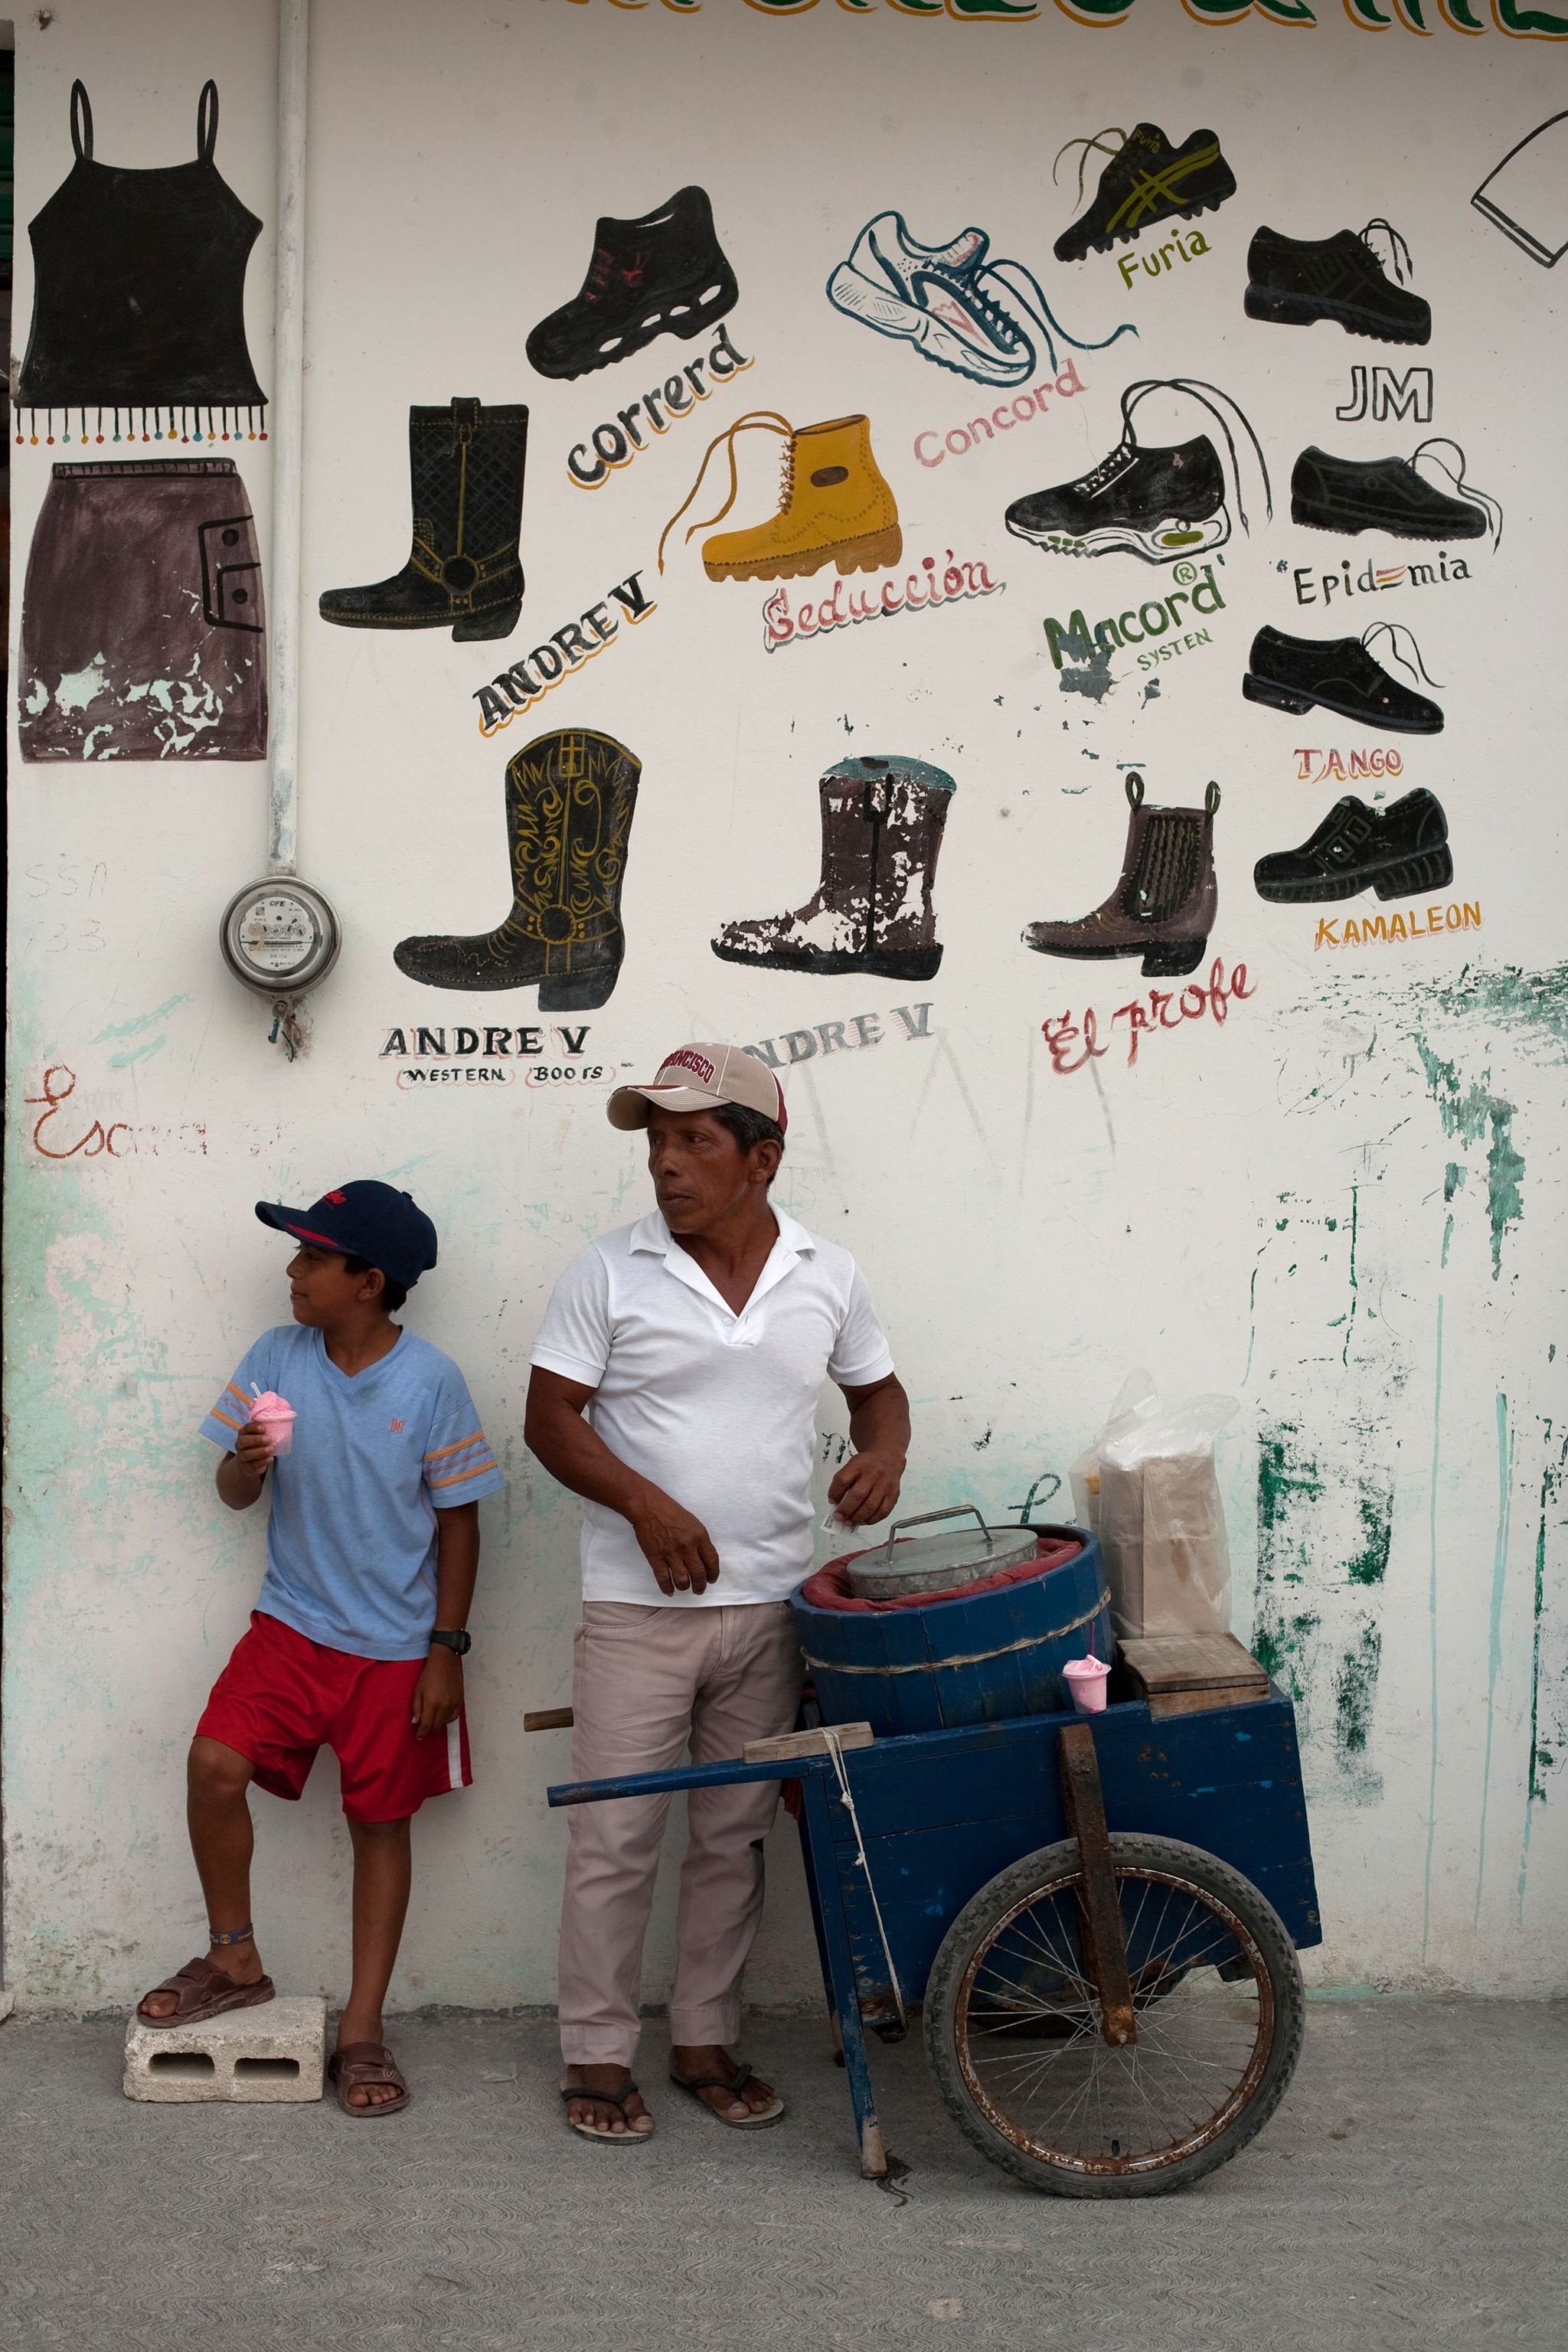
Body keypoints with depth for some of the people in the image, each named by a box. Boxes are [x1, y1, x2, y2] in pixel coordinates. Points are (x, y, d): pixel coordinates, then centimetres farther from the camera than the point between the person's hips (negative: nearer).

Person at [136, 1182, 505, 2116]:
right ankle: (235, 1962, 10)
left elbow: (459, 1520, -6)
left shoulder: (431, 1383, -13)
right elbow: (236, 1493, 4)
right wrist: (247, 1465, -21)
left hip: (396, 1647, -3)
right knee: (216, 1763, -14)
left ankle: (363, 2028, 19)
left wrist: (447, 1649, -8)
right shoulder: (277, 1358, -3)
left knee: (382, 1822, 6)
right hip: (292, 1626, 3)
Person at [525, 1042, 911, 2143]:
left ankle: (706, 2042, 28)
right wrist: (644, 1503, -19)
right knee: (615, 1840, 3)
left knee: (735, 1837, 13)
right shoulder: (611, 1271, -6)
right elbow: (551, 1416, -5)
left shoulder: (828, 1275, 3)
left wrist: (885, 1451, -7)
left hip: (771, 1608, 3)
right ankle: (598, 2054, 19)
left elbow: (878, 1387, 16)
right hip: (639, 1608, -2)